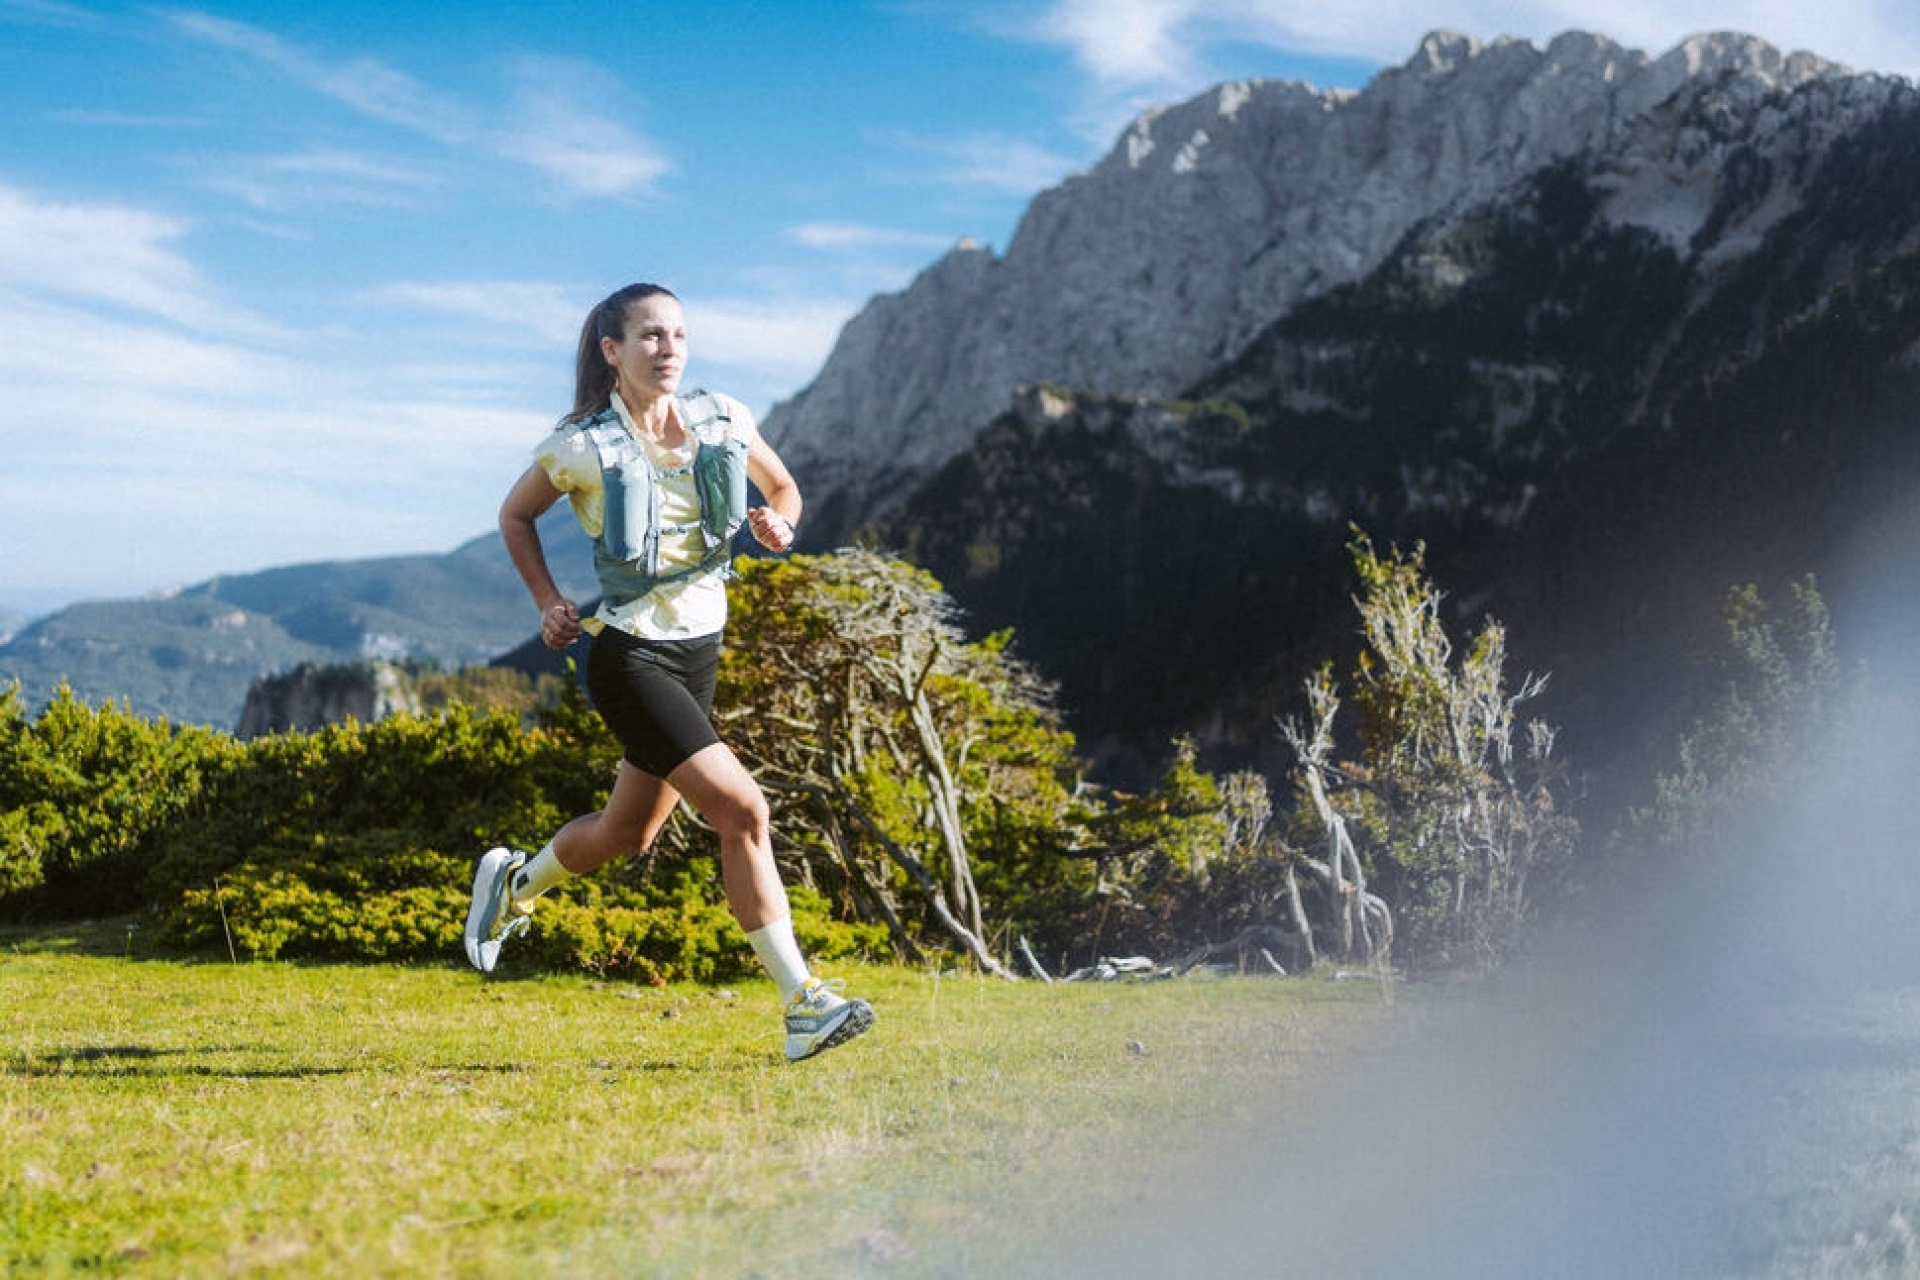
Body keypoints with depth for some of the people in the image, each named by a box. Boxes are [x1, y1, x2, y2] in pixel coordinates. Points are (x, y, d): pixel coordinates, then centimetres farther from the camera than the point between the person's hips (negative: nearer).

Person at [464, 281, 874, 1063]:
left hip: (700, 652, 7)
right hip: (630, 655, -6)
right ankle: (802, 1003, -13)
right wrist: (549, 605, -2)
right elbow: (515, 515, 7)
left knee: (627, 834, 18)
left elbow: (783, 487, 16)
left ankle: (513, 885, 48)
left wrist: (780, 526, -6)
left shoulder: (723, 421, 1)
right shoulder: (582, 447, -10)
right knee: (742, 809, -19)